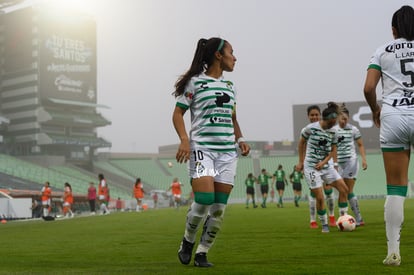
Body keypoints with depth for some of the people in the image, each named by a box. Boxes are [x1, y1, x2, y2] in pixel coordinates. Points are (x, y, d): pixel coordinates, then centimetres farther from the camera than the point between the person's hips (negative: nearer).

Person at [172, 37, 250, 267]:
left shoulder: (230, 86, 18)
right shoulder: (195, 82, 0)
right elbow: (178, 113, 0)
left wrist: (240, 139, 9)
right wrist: (184, 139, -16)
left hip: (228, 151, 6)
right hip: (202, 148, -6)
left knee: (219, 207, -1)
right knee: (204, 200, -18)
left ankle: (203, 252, 12)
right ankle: (188, 242, 8)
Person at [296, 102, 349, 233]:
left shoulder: (333, 132, 2)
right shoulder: (311, 128, -10)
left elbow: (333, 151, 7)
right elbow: (301, 143, 3)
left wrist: (324, 162, -10)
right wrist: (301, 162, 3)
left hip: (325, 165, 5)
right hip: (311, 166, -5)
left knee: (344, 189, -3)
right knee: (320, 197, -11)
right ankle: (324, 225, 5)